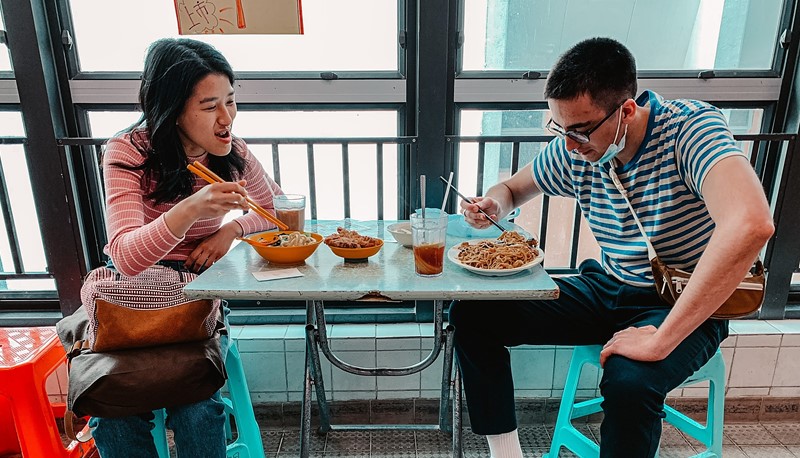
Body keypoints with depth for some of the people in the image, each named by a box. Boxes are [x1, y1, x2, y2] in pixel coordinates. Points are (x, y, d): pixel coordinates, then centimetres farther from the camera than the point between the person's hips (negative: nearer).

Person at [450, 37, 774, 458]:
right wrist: (492, 205, -12)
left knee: (630, 382, -37)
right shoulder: (573, 150, -5)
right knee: (471, 315, -7)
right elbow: (513, 188, 14)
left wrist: (660, 340, -38)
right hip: (605, 289, 5)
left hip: (685, 307, -5)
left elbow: (752, 223, -40)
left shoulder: (690, 128, -22)